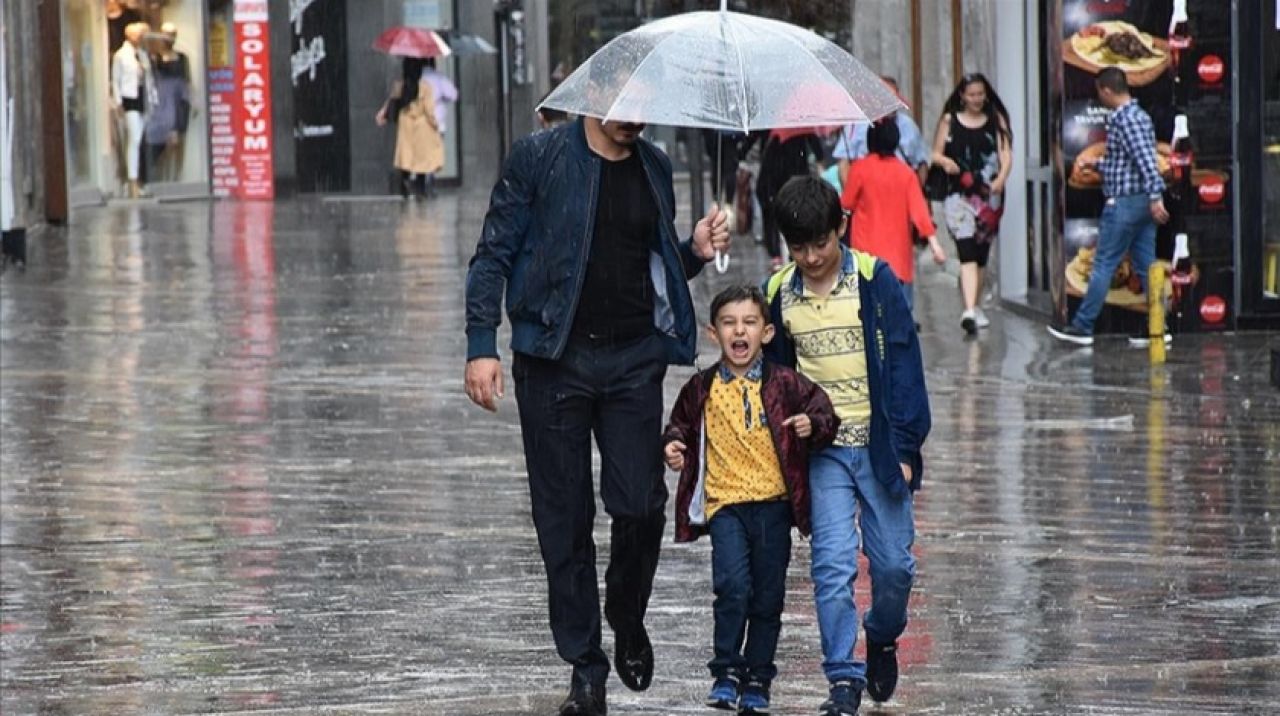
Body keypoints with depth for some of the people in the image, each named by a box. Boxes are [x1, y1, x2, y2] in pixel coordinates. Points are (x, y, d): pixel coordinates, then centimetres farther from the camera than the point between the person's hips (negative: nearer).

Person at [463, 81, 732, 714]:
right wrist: (482, 346, -10)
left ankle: (628, 621, 21)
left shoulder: (654, 168, 12)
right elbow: (494, 255, -2)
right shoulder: (539, 158, -1)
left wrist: (696, 253, 0)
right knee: (564, 518, 2)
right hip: (554, 359, -2)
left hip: (634, 358, 3)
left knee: (641, 505, -7)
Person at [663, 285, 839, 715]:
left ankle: (758, 680, 17)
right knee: (733, 586, -18)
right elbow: (681, 426, 18)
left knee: (768, 597, 6)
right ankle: (726, 672, -5)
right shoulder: (701, 389, 5)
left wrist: (813, 426, -15)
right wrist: (672, 448, -2)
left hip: (773, 503, 1)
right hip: (724, 502, -1)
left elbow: (824, 414, 6)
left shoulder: (785, 385, 2)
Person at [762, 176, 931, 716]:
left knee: (894, 563, 4)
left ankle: (882, 637, 33)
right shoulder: (778, 294, 2)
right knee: (833, 565, -8)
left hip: (878, 444, -1)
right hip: (822, 450, 1)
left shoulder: (875, 280, -7)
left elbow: (903, 364, -6)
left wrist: (904, 447, -9)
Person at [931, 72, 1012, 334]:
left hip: (989, 195, 2)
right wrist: (945, 161, -16)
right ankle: (969, 311, -26)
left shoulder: (996, 121, 8)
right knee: (967, 252, -16)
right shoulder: (949, 121, 6)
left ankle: (975, 306, 27)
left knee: (982, 254, 12)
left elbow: (1006, 153, -1)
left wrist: (1002, 177, -19)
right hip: (959, 194, -2)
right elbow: (936, 153, 8)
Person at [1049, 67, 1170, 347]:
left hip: (1124, 203, -9)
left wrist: (1155, 197, -30)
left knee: (1103, 266, -2)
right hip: (1142, 202, 9)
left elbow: (1145, 159, -25)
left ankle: (1083, 327, 3)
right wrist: (1097, 164, 36)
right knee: (1146, 267, 8)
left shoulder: (1124, 120, -15)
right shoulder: (1139, 116, 15)